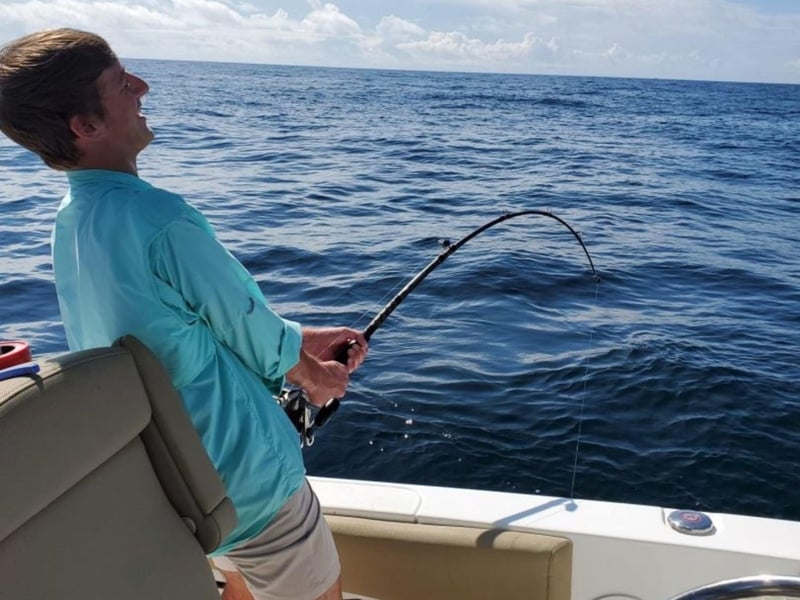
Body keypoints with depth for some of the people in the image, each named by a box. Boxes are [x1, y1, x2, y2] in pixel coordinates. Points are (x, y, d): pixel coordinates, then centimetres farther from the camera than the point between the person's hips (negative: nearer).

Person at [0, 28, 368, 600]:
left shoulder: (70, 219, 0)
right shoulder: (160, 219, -29)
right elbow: (249, 327, -16)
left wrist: (306, 337, 6)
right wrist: (312, 374, 4)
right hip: (245, 476, -8)